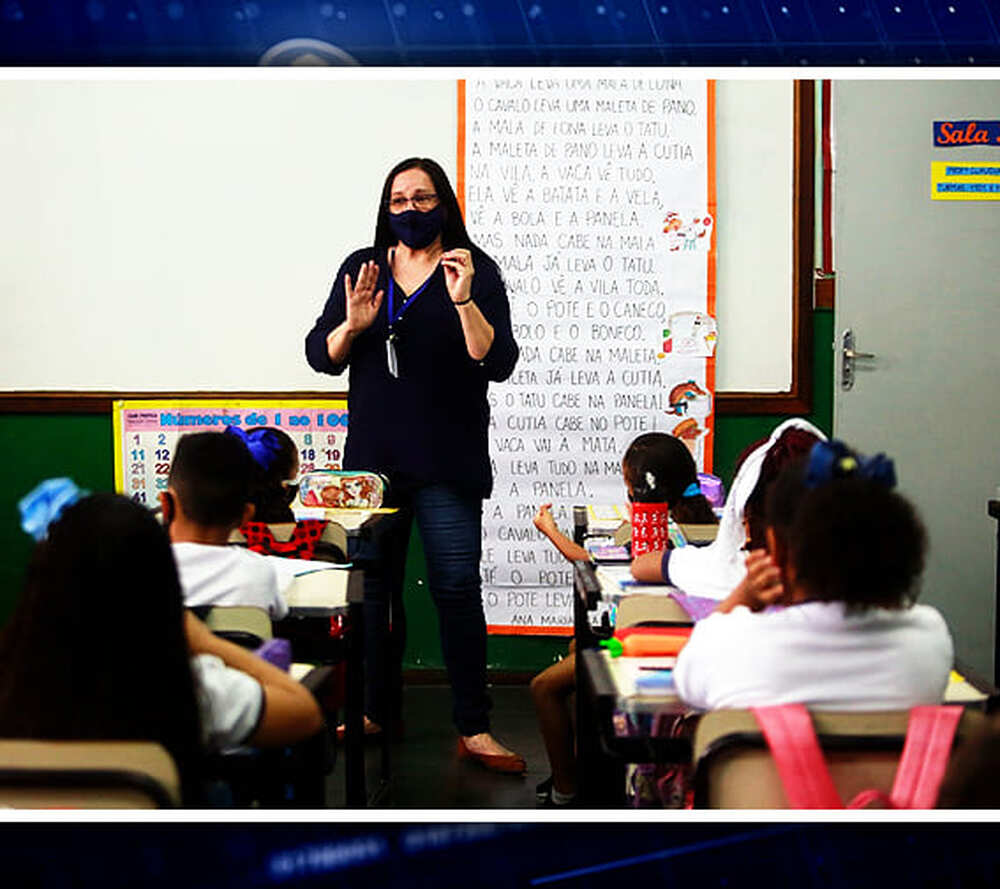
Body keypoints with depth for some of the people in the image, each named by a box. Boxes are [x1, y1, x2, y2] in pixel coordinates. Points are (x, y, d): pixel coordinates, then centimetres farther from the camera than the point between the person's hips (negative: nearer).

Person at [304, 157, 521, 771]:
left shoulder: (477, 271, -1)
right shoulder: (362, 267, 9)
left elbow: (498, 363, -11)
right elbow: (321, 356, 7)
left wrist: (464, 302, -24)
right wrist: (351, 325, -13)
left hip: (448, 464, -3)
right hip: (373, 458, 4)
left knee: (457, 588, -6)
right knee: (374, 583, 10)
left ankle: (474, 729, 0)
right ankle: (378, 709, 24)